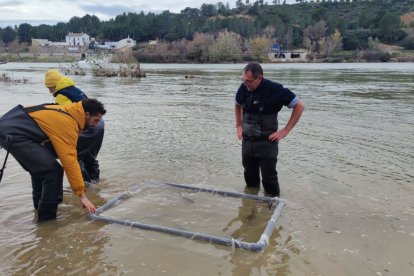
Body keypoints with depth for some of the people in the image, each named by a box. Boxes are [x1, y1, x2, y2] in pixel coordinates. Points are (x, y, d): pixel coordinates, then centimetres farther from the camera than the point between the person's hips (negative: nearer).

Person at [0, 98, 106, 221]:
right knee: (53, 171, -13)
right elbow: (70, 160, -21)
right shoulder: (68, 123, -17)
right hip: (14, 134, -11)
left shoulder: (67, 112, 11)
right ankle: (47, 217, -1)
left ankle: (40, 205, 40)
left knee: (41, 167, 25)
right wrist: (82, 195, -17)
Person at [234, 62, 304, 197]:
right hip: (247, 140, 5)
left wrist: (285, 130, -13)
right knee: (250, 176, 17)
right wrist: (239, 126, 12)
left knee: (269, 178, 2)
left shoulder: (275, 89, -17)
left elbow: (299, 106, -10)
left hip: (266, 142, -5)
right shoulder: (243, 88, -2)